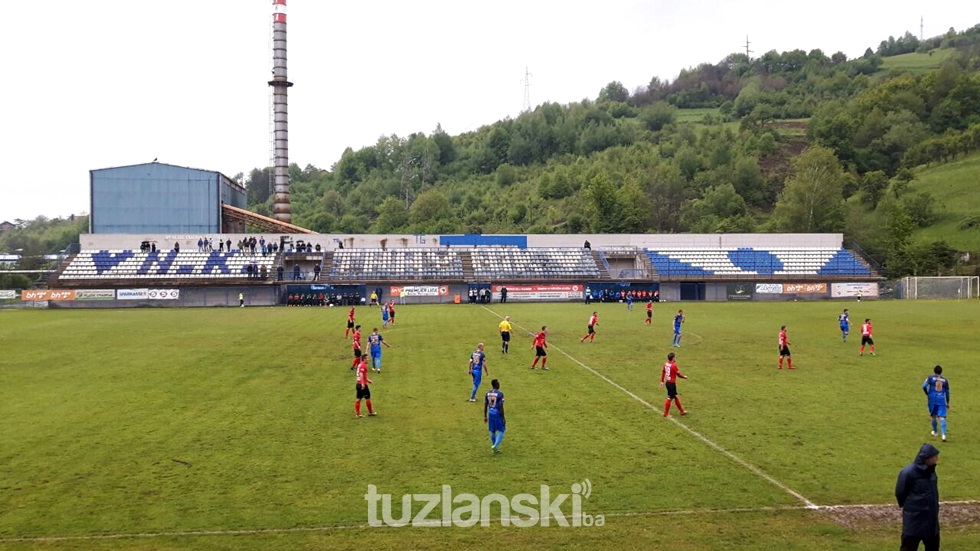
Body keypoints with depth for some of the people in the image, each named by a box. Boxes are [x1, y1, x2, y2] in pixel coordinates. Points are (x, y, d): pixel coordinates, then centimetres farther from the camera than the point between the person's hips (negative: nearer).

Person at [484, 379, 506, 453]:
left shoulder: (488, 394, 2)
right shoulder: (500, 394, -15)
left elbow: (485, 406, 5)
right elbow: (501, 407, -16)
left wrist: (485, 416, 13)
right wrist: (503, 418, -10)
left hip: (490, 414, 5)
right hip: (498, 414, -5)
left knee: (492, 431, 14)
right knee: (501, 430, 8)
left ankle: (495, 448, 21)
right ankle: (495, 445, -8)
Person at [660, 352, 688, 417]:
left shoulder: (666, 364, 4)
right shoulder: (674, 365, -18)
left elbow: (663, 373, 11)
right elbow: (678, 374, -12)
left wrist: (662, 381, 20)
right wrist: (684, 376, 6)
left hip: (667, 382, 8)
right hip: (672, 383, -8)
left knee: (675, 397, 17)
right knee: (670, 398, 0)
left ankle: (682, 411, 27)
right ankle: (666, 413, 5)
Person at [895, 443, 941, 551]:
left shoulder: (930, 471, 0)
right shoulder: (908, 473, -23)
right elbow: (900, 494, -11)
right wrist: (909, 507, 2)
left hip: (931, 521, 7)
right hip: (914, 521, -7)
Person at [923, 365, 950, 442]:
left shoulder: (930, 378, 2)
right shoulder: (945, 380, 10)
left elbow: (924, 386, -12)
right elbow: (947, 392, 13)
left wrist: (927, 394, 6)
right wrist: (947, 403, 21)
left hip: (932, 399, 0)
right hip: (941, 400, 0)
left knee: (933, 416, 19)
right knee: (942, 417, -7)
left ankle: (934, 431, 34)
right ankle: (943, 434, -21)